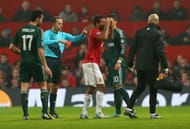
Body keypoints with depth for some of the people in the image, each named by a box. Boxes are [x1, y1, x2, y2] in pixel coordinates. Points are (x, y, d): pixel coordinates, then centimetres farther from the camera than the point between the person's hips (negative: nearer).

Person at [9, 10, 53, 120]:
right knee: (43, 86, 7)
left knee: (24, 88, 5)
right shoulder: (38, 31, -9)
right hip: (36, 62, -4)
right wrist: (46, 66, -14)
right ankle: (45, 113, 0)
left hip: (24, 62, 4)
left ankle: (25, 114, 2)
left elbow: (12, 47, 8)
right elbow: (40, 49, -15)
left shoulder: (21, 30, 6)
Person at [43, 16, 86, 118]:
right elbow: (46, 42, -24)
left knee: (55, 87, 10)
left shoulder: (62, 35, 13)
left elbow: (74, 39, 9)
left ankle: (52, 110, 17)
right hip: (49, 59, -7)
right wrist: (59, 41, -33)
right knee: (49, 86, -11)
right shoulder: (47, 33, -5)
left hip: (58, 61, 7)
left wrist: (82, 35, -9)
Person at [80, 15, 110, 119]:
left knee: (91, 88, 12)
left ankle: (84, 112, 10)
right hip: (91, 63, -11)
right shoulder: (94, 31, -12)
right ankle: (98, 111, -17)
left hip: (90, 63, 11)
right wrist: (107, 26, -17)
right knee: (101, 86, -13)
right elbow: (104, 37, -29)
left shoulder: (97, 32, 20)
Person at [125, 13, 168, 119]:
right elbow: (160, 51, -14)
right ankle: (152, 113, 5)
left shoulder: (139, 33, 5)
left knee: (140, 87, 17)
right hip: (151, 66, -5)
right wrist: (165, 67, -11)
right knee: (153, 89, 4)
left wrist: (130, 64, 15)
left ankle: (129, 107, 7)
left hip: (140, 66, 5)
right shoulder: (157, 34, -10)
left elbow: (133, 49, 7)